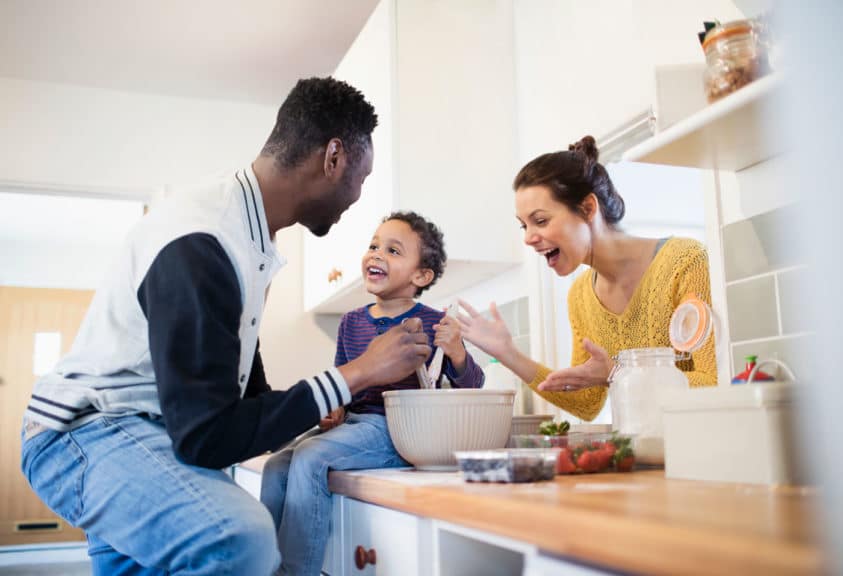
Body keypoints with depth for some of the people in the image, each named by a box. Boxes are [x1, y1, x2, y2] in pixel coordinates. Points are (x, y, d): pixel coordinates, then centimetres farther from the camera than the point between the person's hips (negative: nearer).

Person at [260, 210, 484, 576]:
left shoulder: (431, 324, -5)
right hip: (351, 422, 7)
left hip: (394, 427, -6)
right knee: (276, 466, -9)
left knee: (310, 457, -24)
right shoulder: (351, 322, 10)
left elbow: (471, 387, -4)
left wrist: (456, 353, -24)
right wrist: (334, 410, 1)